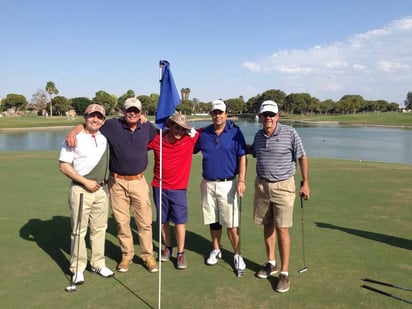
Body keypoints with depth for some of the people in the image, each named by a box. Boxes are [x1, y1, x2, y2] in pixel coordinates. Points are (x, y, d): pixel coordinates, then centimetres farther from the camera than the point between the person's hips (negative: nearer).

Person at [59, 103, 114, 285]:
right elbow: (63, 166, -10)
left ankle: (98, 264, 24)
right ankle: (77, 269, 12)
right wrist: (86, 182, -13)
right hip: (81, 190, -5)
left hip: (102, 190, 5)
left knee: (99, 228, 11)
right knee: (79, 230, 1)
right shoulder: (75, 138, -7)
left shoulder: (104, 137, 9)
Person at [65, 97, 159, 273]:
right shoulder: (112, 125, -6)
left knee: (144, 222, 5)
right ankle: (127, 255, 25)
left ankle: (148, 256, 20)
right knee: (121, 221, 9)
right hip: (117, 182, -1)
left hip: (139, 181, 1)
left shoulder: (147, 127, 3)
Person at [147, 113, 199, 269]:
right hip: (159, 186, 1)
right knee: (163, 220, 13)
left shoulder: (190, 138, -6)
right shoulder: (157, 139, -6)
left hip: (179, 188, -1)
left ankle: (181, 253, 14)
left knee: (180, 221, 1)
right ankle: (167, 248, 32)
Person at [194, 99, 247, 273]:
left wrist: (241, 180, -12)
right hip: (208, 184, 3)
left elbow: (242, 157, -5)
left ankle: (237, 254, 13)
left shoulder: (235, 132, -4)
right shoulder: (203, 133, 5)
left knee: (231, 222, -2)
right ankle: (216, 250, 30)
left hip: (228, 184, -3)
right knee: (213, 220, 14)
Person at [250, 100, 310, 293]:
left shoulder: (290, 133, -11)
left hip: (283, 186, -5)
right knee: (267, 225, 13)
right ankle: (271, 263, 29)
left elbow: (302, 158, -5)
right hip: (261, 185, 5)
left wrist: (305, 183, -5)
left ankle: (284, 273, 5)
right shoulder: (258, 135, 4)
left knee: (282, 229, -5)